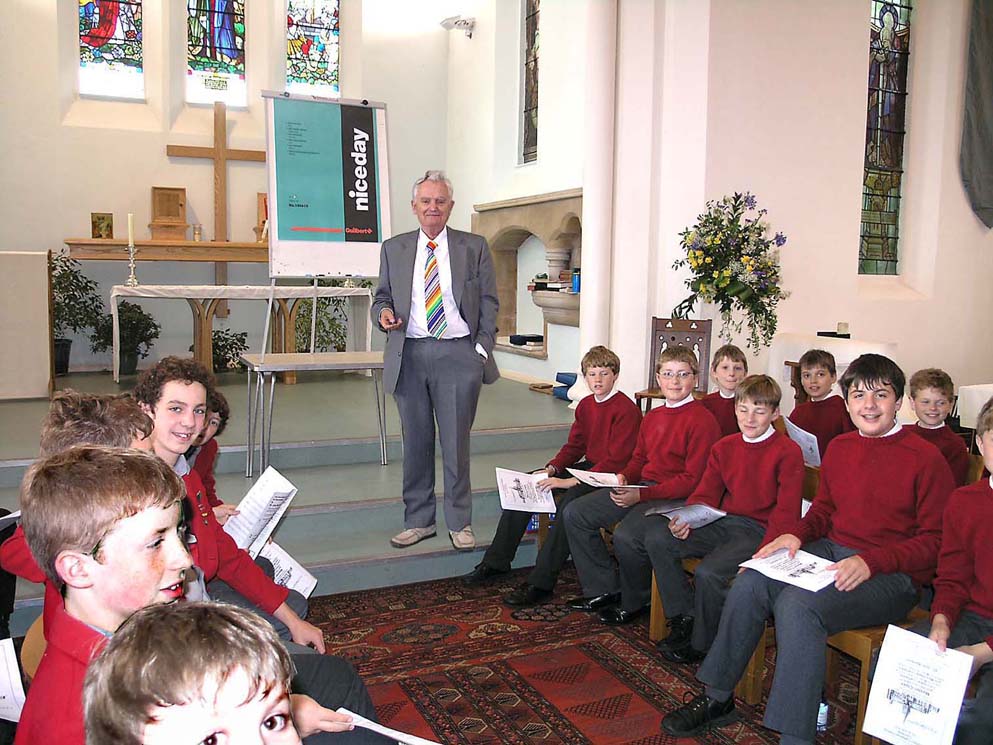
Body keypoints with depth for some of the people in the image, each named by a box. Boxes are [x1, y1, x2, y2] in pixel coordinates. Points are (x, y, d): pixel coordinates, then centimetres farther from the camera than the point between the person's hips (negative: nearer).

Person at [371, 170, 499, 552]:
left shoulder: (474, 247, 7)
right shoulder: (393, 249, 11)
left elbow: (488, 301, 7)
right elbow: (381, 298, 16)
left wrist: (484, 347, -2)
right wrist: (383, 314, -7)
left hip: (458, 353, -2)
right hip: (408, 355, 2)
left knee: (456, 442, 2)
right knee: (415, 442, 8)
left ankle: (460, 523, 16)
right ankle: (418, 520, 22)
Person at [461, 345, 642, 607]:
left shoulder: (626, 410, -15)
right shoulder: (585, 405, 12)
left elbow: (616, 460, -21)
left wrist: (572, 482, -26)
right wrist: (551, 469, -4)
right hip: (587, 466, 9)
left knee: (569, 502, -36)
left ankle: (540, 583, -30)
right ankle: (496, 561, 5)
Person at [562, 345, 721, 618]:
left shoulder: (703, 421, -12)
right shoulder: (652, 417, 15)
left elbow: (693, 480, -17)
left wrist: (642, 495, -22)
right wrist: (624, 477, 0)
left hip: (676, 497, -9)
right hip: (640, 488, 9)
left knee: (626, 536, -32)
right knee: (574, 513, 0)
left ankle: (636, 602, -1)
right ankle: (604, 588, 10)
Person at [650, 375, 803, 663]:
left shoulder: (788, 452, -7)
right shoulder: (724, 447, 12)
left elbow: (787, 512, -13)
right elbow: (705, 495, 8)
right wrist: (685, 519, -14)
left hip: (760, 531, -6)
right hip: (723, 523, 7)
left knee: (708, 571, -30)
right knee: (656, 539, -10)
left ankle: (701, 645, -3)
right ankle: (684, 617, 3)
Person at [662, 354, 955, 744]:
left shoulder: (926, 458, -7)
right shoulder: (839, 448, 12)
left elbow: (935, 540, -8)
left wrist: (871, 561, -21)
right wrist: (797, 535, 0)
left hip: (892, 576, -6)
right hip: (830, 551, 6)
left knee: (798, 604, -32)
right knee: (749, 583, -18)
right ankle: (717, 698, -2)